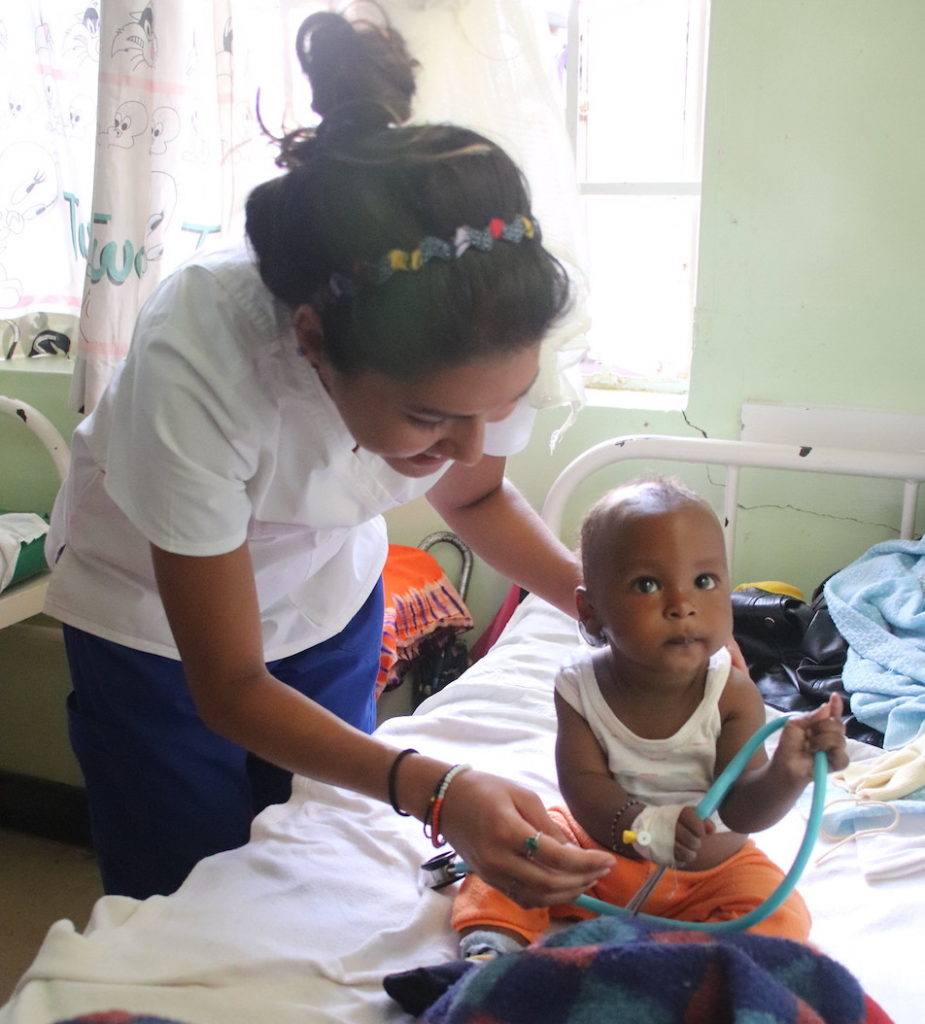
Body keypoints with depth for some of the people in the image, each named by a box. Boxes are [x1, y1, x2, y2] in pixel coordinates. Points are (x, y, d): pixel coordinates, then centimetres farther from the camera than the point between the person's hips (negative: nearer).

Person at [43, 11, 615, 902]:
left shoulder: (483, 340, -28)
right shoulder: (195, 354, -39)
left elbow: (474, 496, -3)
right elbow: (229, 689, -28)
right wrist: (436, 792, -41)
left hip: (329, 598, 3)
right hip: (158, 620, -3)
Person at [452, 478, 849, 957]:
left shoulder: (734, 695, -22)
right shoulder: (581, 685, -18)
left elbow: (740, 810, -22)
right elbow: (581, 780, -21)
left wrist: (786, 774, -44)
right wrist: (644, 826, -41)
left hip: (708, 871, -1)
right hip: (600, 843, 2)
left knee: (779, 915, -23)